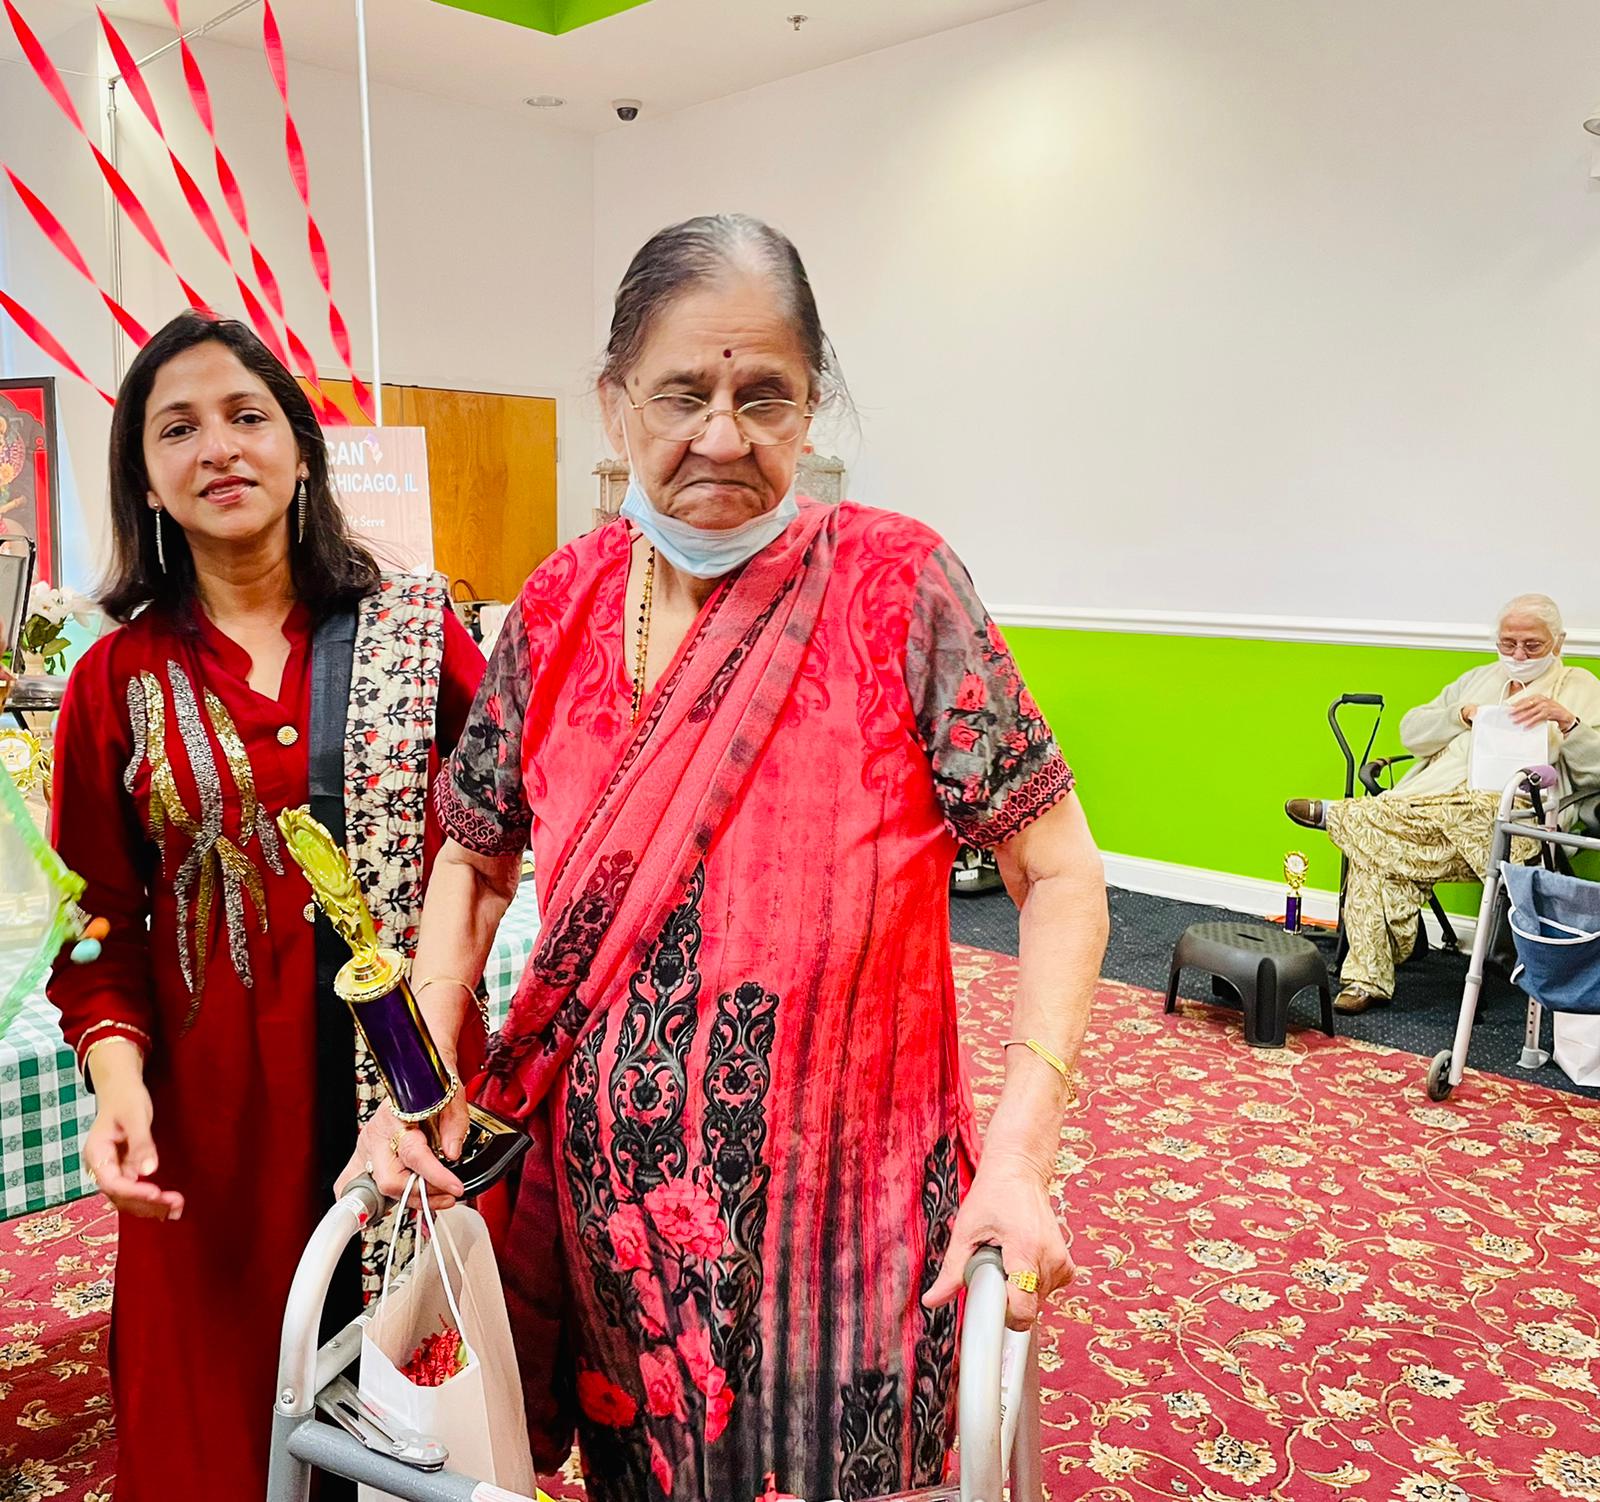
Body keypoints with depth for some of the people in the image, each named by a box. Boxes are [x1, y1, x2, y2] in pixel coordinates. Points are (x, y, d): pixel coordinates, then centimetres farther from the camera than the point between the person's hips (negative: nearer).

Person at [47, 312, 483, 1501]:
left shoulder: (414, 630, 1)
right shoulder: (120, 680, 4)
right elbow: (100, 915, 5)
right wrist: (117, 1072, -10)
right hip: (215, 1102, 1)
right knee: (224, 1404, 13)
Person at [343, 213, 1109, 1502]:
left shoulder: (898, 589, -12)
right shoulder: (559, 609, -2)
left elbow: (1059, 875, -11)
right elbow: (475, 862, 9)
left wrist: (1021, 1150, -20)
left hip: (843, 1217, -3)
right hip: (610, 1212, 4)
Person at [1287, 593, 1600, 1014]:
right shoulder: (1480, 679, 30)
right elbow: (1411, 731, 19)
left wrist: (1565, 720, -17)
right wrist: (1464, 715, 3)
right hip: (1433, 801, 4)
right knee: (1376, 848, -26)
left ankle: (1336, 814, -19)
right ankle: (1368, 978, -24)